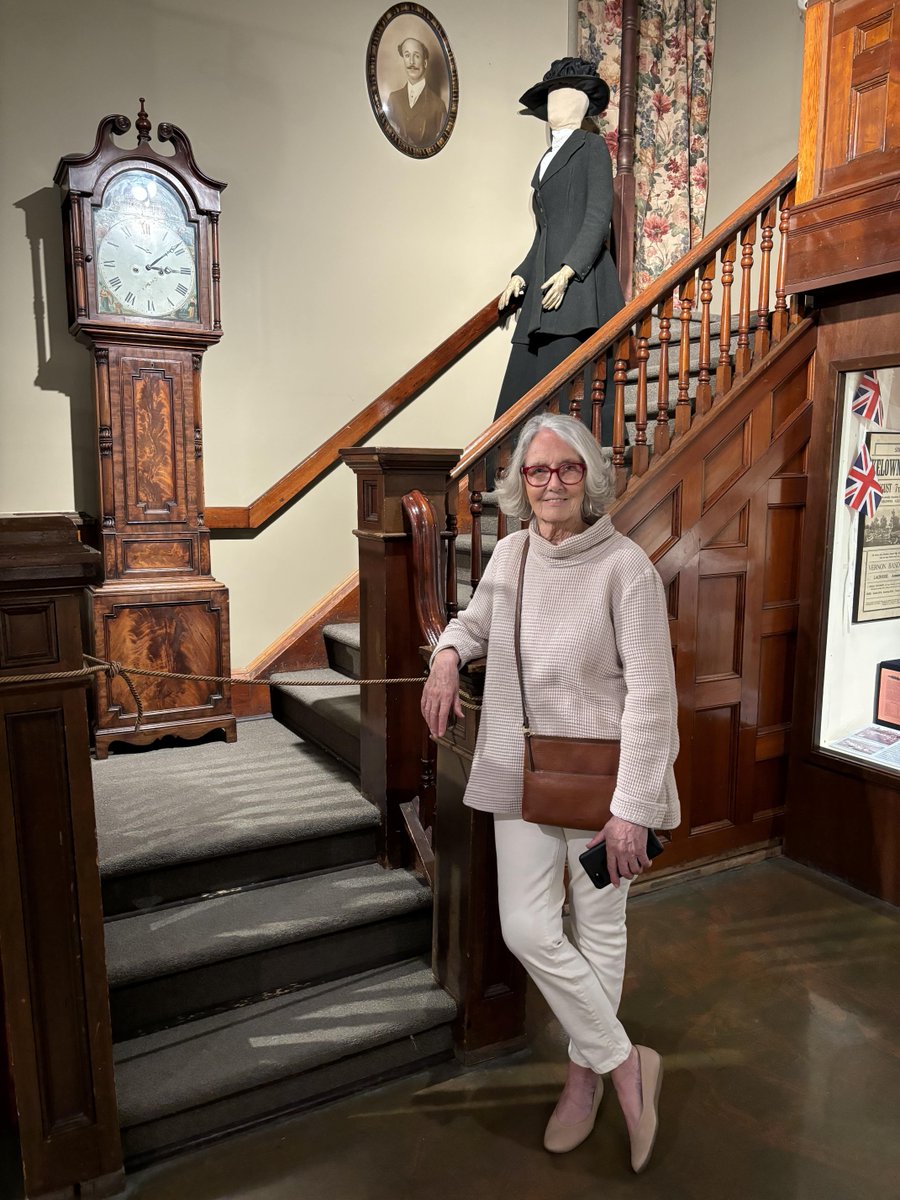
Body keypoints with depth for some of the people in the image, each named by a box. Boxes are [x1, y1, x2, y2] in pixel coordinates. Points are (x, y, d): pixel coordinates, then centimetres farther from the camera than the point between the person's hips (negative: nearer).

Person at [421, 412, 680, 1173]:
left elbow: (651, 695, -17)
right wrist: (448, 655, -2)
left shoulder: (626, 567, -16)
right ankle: (626, 1065, 29)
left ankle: (585, 1074, 35)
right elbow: (476, 619, 21)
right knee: (526, 930, 6)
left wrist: (631, 808, -19)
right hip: (522, 774, 5)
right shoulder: (510, 554, 1)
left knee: (599, 929, 13)